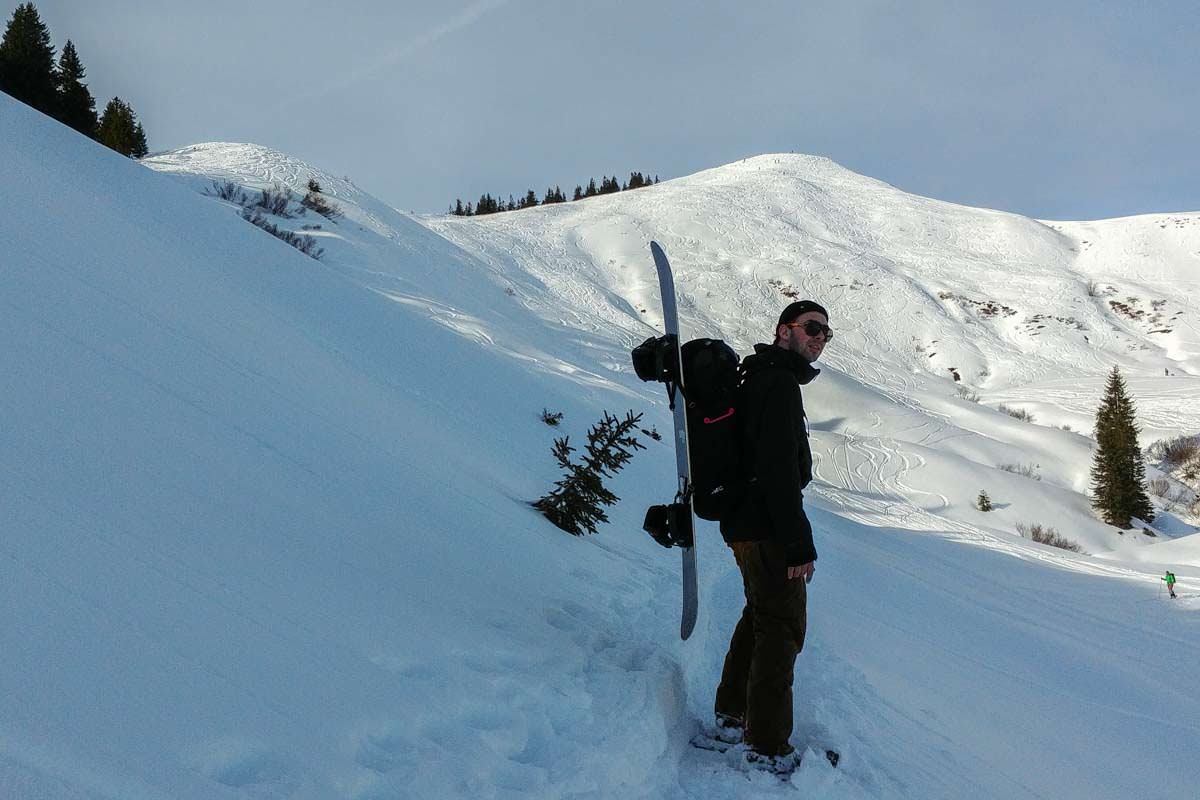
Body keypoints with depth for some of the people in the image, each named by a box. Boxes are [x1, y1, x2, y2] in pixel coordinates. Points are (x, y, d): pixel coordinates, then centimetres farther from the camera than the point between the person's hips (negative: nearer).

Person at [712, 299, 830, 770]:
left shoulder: (760, 378, 17)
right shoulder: (780, 383, -17)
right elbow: (779, 468, -24)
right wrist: (800, 543, -23)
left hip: (745, 523, 11)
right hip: (766, 526, -11)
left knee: (761, 616, 21)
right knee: (782, 629, -3)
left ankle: (732, 717, 32)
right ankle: (768, 747, 4)